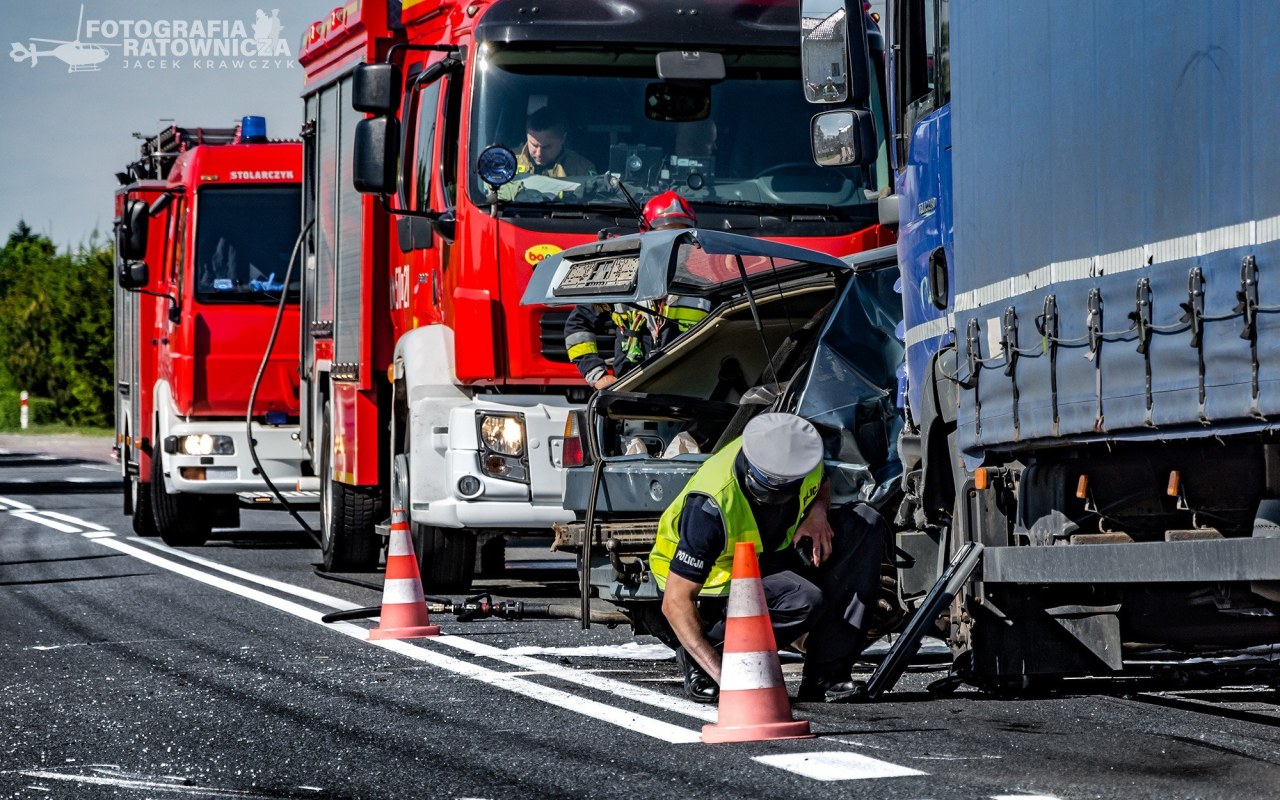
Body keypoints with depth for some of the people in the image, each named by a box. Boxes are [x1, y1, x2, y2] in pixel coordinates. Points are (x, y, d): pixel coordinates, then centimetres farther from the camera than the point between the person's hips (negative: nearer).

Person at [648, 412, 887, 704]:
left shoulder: (803, 455, -18)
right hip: (718, 577, -7)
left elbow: (821, 486, 11)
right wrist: (720, 675, -42)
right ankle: (697, 660, -11)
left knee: (865, 524, -13)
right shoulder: (711, 506, -36)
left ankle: (825, 674, -15)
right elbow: (676, 602, -34)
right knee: (803, 601, -34)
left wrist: (818, 511, -15)